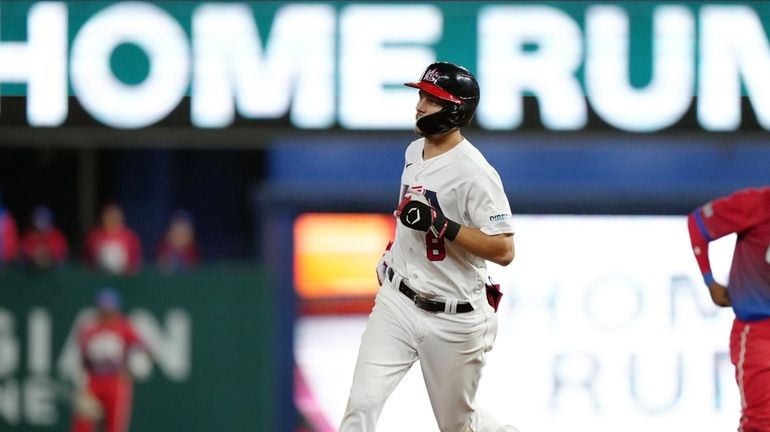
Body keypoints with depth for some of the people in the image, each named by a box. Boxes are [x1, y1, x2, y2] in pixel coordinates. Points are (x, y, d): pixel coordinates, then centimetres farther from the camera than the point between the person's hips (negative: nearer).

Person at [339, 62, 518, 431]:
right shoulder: (414, 152, 6)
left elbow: (503, 250, -24)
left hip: (454, 319, -6)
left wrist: (439, 223, -30)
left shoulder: (474, 172, -19)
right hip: (397, 303, 6)